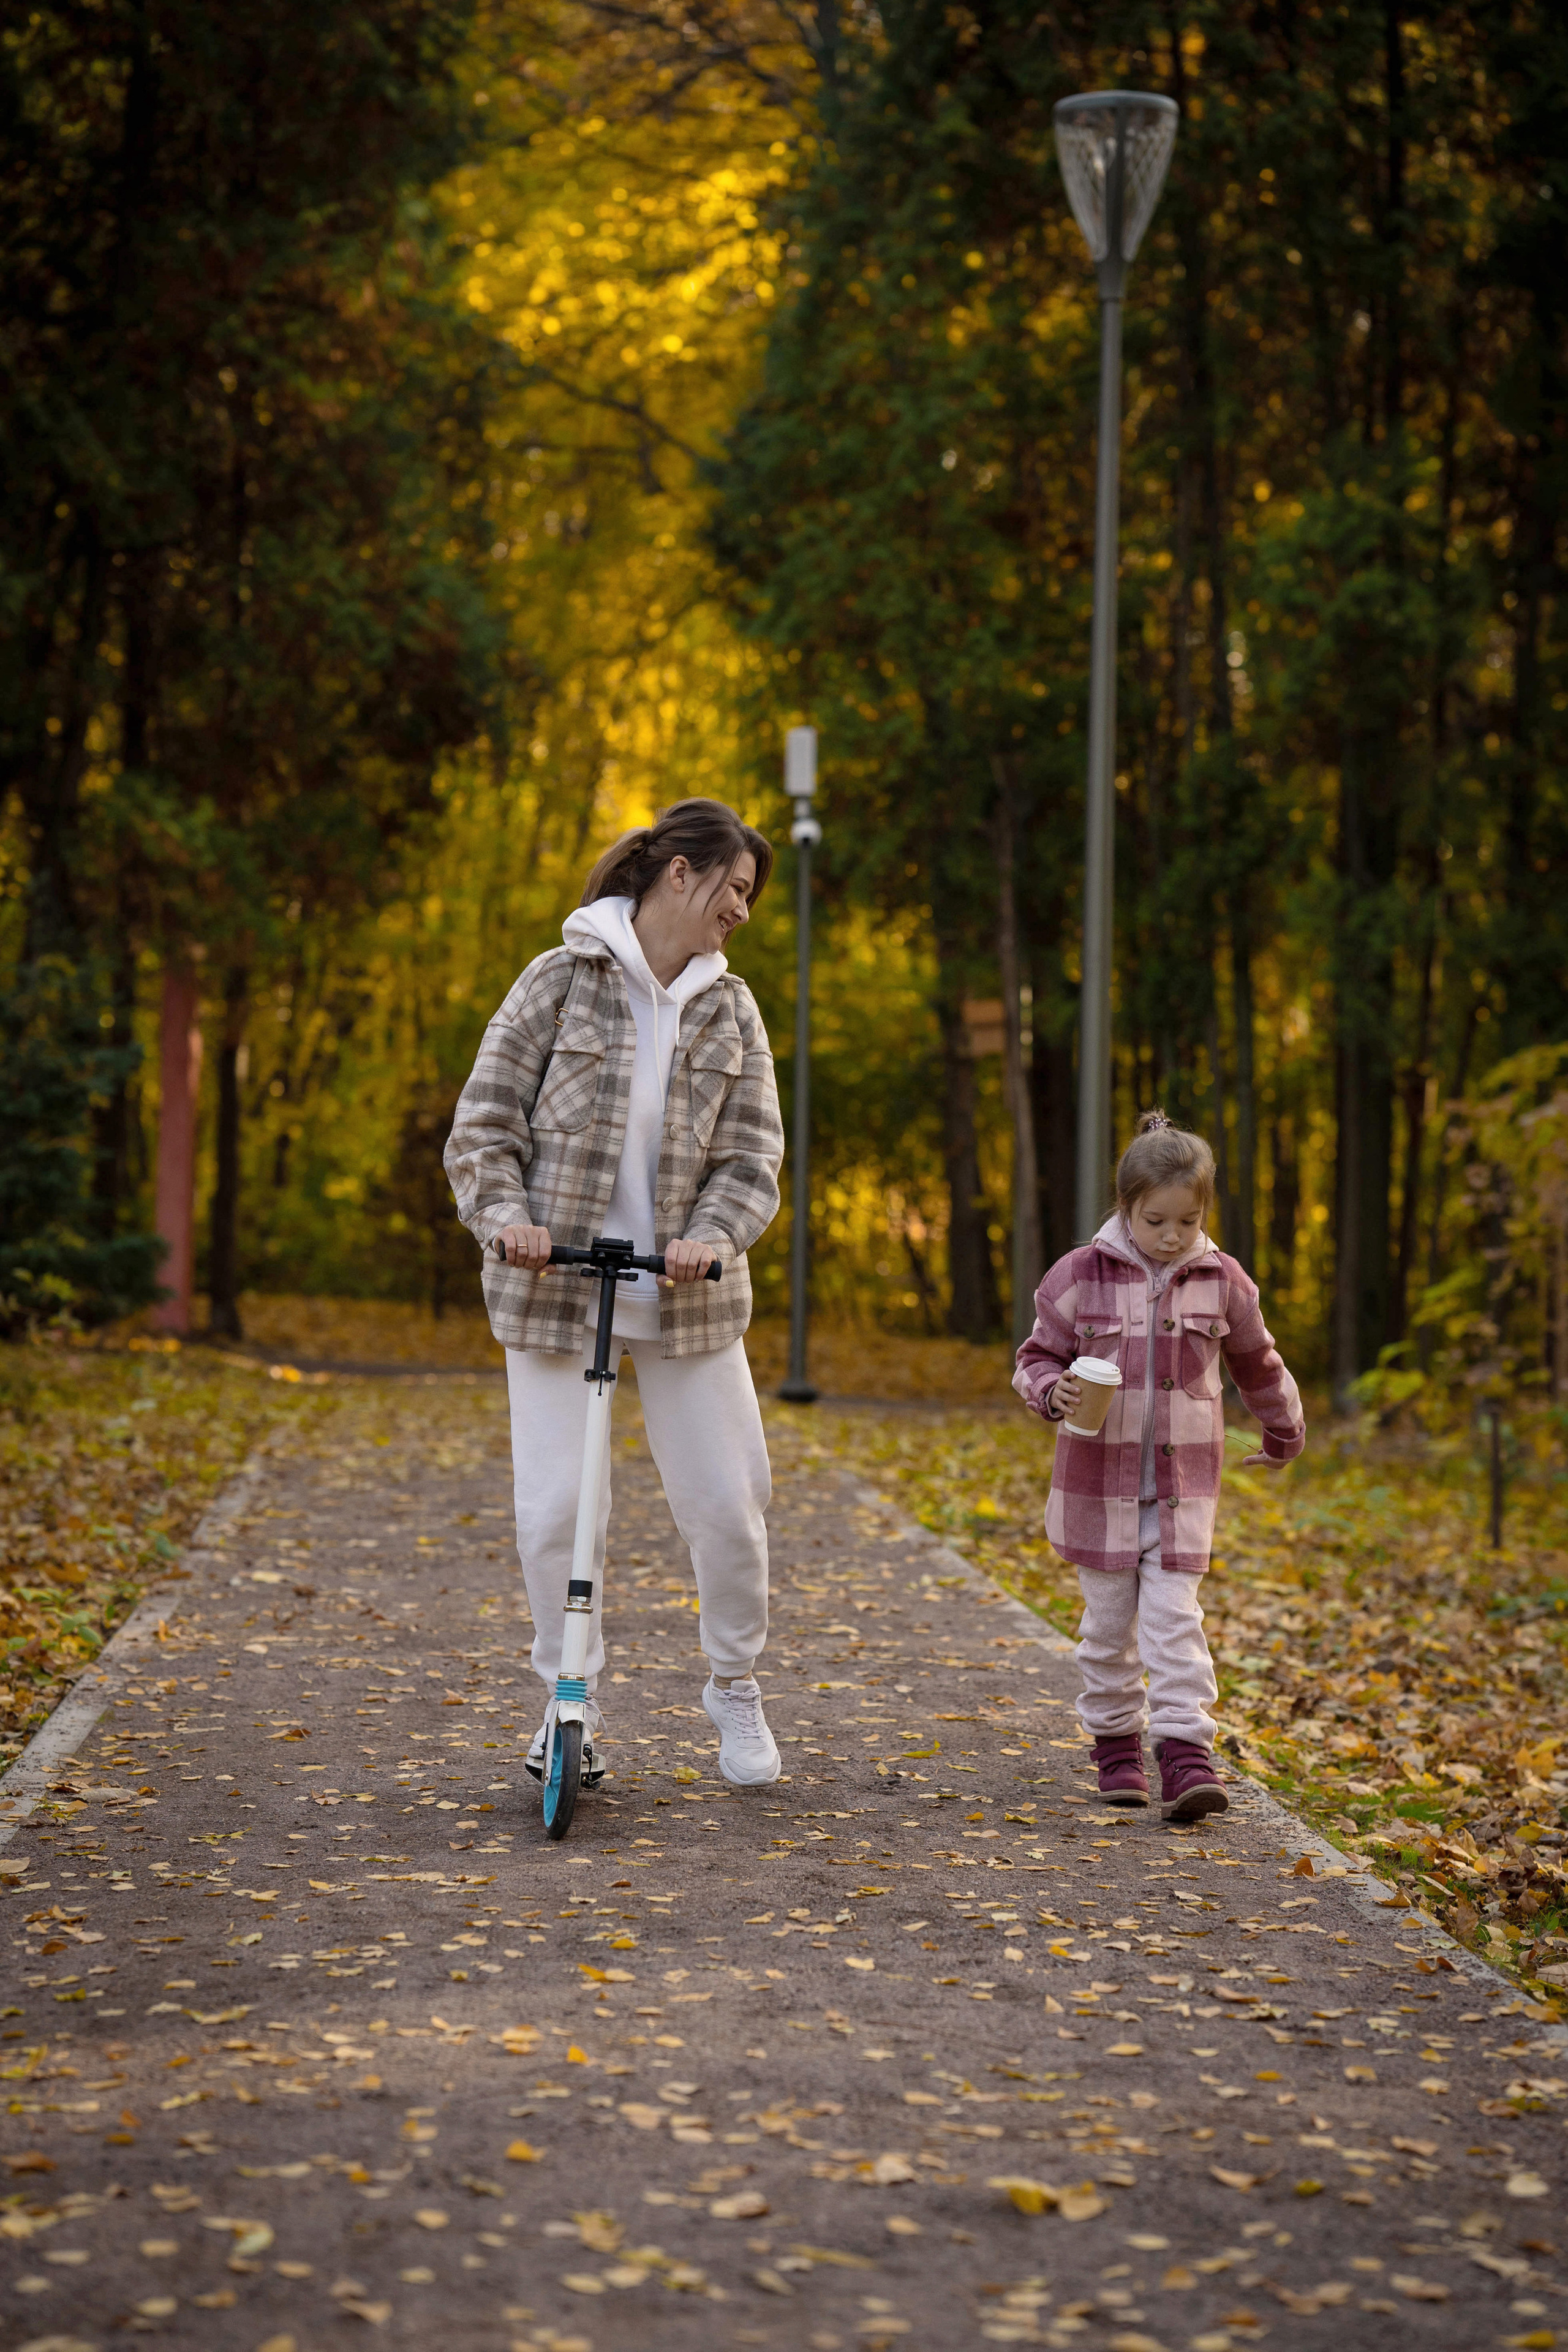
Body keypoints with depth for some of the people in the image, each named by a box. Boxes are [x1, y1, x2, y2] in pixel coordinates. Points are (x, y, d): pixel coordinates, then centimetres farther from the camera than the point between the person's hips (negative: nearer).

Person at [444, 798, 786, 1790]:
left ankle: (736, 1687, 24)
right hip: (556, 1285, -2)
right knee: (557, 1510, -3)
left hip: (686, 1296, 3)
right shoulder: (563, 980, -2)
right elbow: (484, 1122, -2)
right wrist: (506, 1214, -19)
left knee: (727, 1501, 2)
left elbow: (752, 1152, 1)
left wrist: (712, 1235, -18)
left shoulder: (731, 1009, 7)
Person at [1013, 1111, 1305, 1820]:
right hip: (1098, 1481, 0)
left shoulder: (1222, 1283, 0)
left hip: (1182, 1486, 0)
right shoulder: (1079, 1276, -6)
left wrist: (1284, 1433, 31)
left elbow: (1256, 1364, 17)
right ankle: (1117, 1744, 24)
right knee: (1109, 1622, 9)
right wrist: (1054, 1392, -21)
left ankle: (1186, 1759, -10)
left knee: (1174, 1620, -7)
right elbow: (1037, 1357, 2)